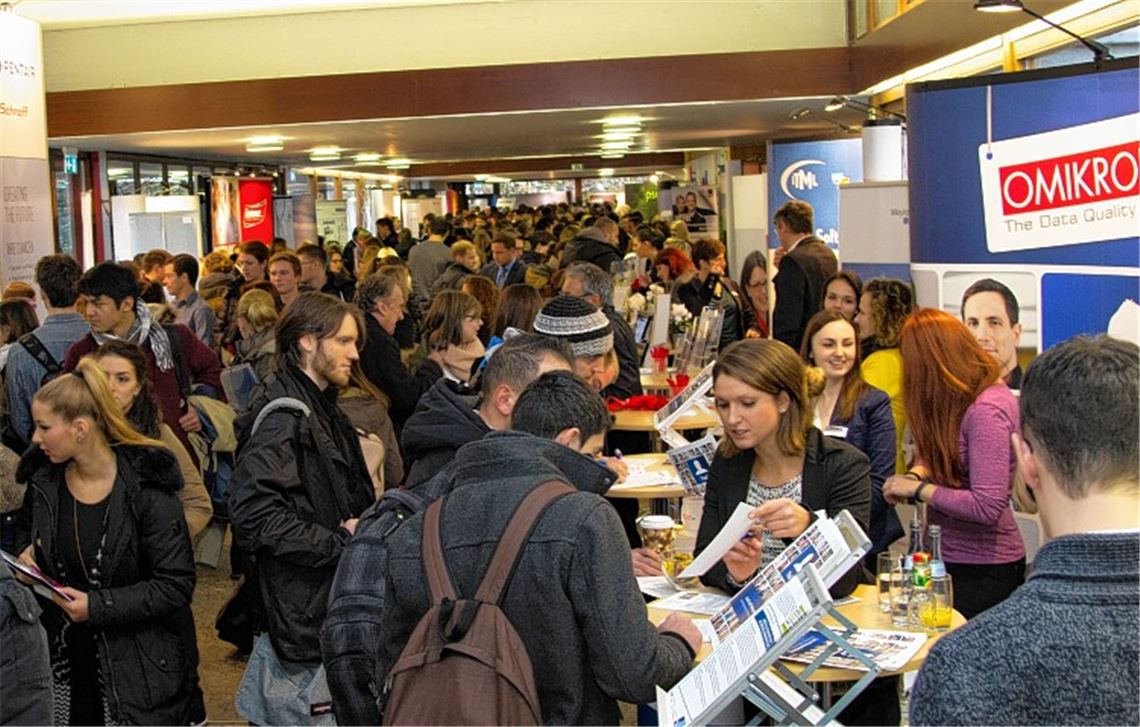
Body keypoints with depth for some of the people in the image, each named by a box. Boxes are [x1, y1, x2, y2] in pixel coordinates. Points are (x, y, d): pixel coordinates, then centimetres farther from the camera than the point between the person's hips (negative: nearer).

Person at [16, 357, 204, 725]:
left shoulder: (146, 487, -17)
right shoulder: (45, 480, 1)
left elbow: (177, 584, -15)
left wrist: (98, 606, -19)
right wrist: (32, 560, -3)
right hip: (67, 655, 5)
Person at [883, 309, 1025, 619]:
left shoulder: (987, 410, -20)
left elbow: (987, 507, -25)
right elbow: (938, 455, 21)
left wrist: (919, 489, -14)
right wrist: (917, 473, -2)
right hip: (951, 556, 8)